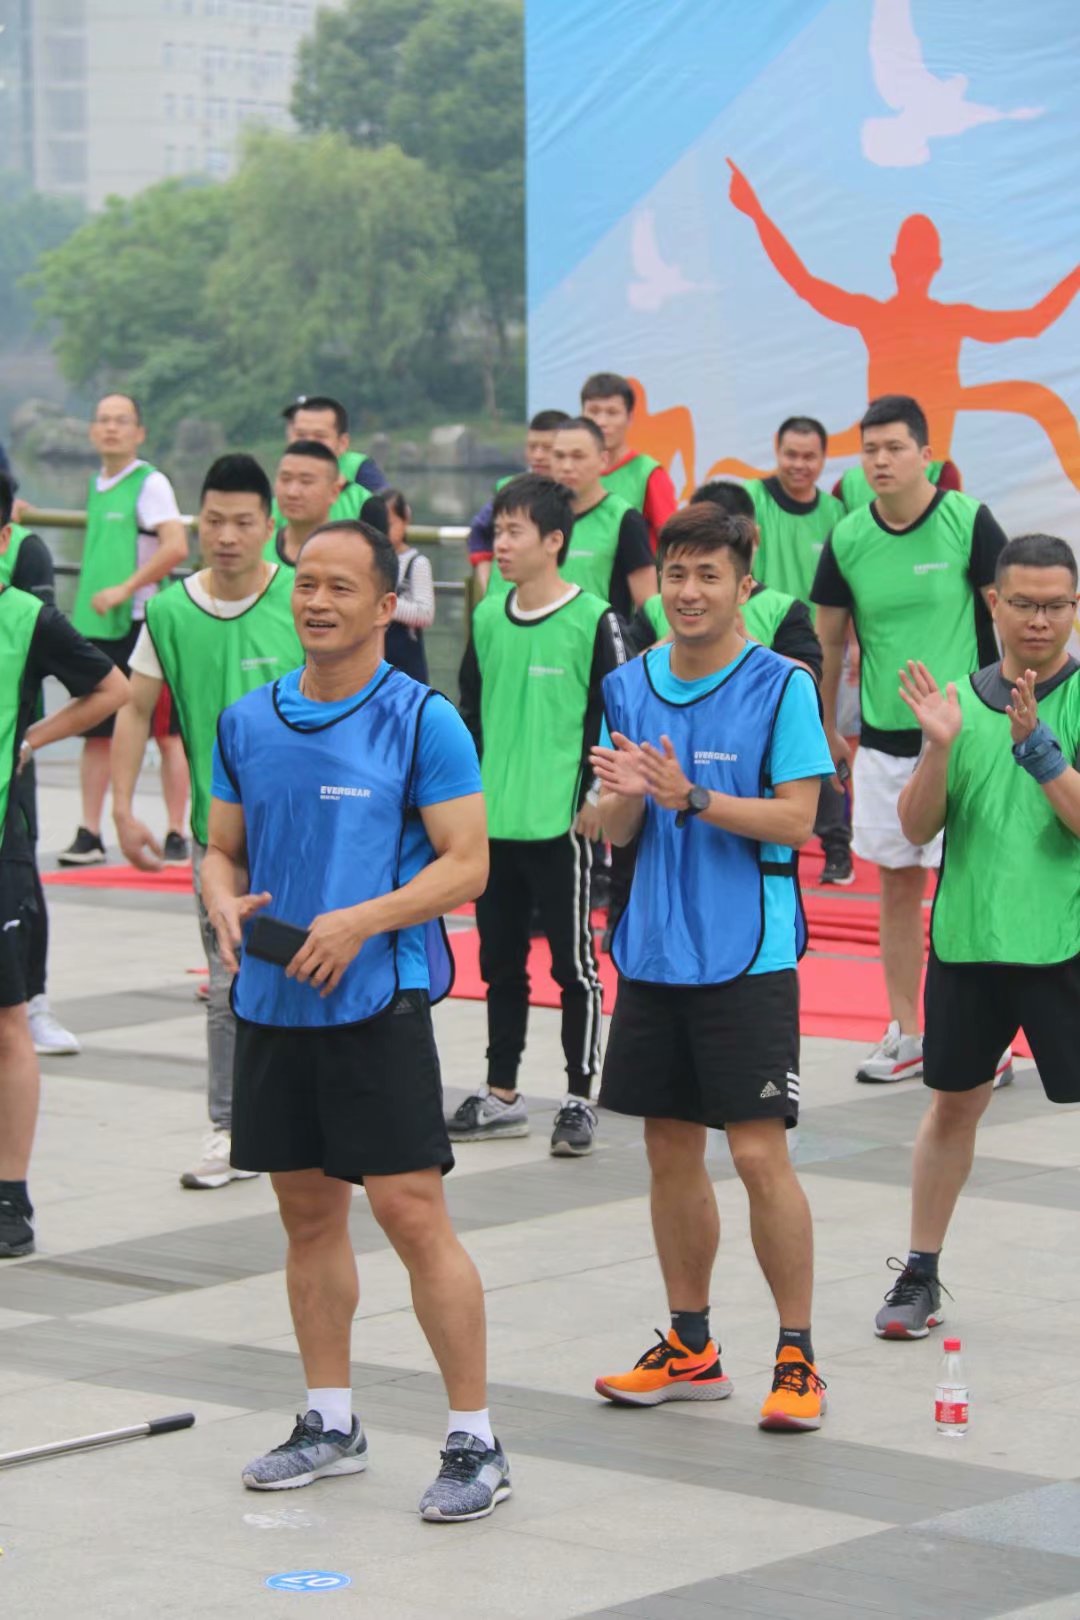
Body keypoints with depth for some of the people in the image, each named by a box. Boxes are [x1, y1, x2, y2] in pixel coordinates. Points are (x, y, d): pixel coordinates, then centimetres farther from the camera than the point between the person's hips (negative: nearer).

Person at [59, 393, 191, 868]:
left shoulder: (150, 483, -8)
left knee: (166, 733, -1)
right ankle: (89, 835, 10)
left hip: (142, 621, -7)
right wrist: (89, 603, 18)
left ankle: (176, 836, 2)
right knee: (96, 733, 7)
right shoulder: (97, 485, 15)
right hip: (96, 626, 7)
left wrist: (125, 589, -20)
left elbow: (176, 547, -20)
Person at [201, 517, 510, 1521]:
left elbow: (467, 863, -9)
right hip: (272, 1004, 6)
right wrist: (226, 906, -6)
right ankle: (330, 1424, 25)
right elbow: (221, 848, 17)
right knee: (309, 1213, 13)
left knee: (413, 1214, -8)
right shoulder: (247, 723, 9)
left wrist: (360, 921, -21)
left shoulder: (422, 721, -7)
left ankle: (475, 1442, -1)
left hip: (378, 1004, -6)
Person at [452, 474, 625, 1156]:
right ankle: (502, 1096, 21)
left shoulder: (593, 621, -8)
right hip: (492, 823, 6)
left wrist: (598, 799, -11)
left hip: (561, 825, -6)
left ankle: (580, 1099, 9)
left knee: (574, 962, 1)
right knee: (501, 962, 12)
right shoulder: (487, 618, 8)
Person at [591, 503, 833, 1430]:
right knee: (671, 1151, 11)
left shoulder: (781, 686, -7)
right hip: (653, 953, 5)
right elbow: (615, 831, 8)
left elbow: (797, 818, -12)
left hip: (748, 958, -5)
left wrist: (691, 798, -23)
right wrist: (625, 795, -14)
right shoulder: (628, 686, 8)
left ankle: (798, 1359, 1)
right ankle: (690, 1349, 21)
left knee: (760, 1152, -7)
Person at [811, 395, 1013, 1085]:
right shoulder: (848, 538, 1)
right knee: (898, 882, 9)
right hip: (882, 737, 4)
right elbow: (830, 639, 12)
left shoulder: (968, 521, -9)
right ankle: (905, 1035, 18)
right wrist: (825, 728, 16)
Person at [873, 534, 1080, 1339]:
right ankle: (921, 1274, 27)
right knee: (953, 1104, 15)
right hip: (966, 940, 4)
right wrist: (939, 747, -15)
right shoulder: (961, 698, 5)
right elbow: (918, 827, 1)